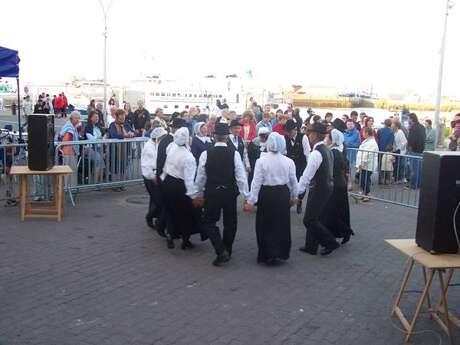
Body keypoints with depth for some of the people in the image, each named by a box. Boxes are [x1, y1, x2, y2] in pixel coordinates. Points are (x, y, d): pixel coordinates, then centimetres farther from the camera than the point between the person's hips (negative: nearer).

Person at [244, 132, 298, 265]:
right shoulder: (288, 161, -4)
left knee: (265, 225, 11)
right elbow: (293, 182, 5)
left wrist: (251, 201, -7)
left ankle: (267, 255, 14)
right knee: (282, 224, 16)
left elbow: (257, 182, -12)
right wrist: (294, 197, 21)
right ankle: (281, 253, 24)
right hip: (283, 194, 3)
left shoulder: (261, 161, -13)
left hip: (266, 194, -3)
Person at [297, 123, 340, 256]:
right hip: (327, 186, 10)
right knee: (314, 218, 16)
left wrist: (296, 193, -17)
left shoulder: (316, 153, -21)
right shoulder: (327, 150, 10)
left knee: (309, 220, -2)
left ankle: (331, 242, 5)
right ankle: (311, 247, 24)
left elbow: (307, 176, -22)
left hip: (319, 189, -10)